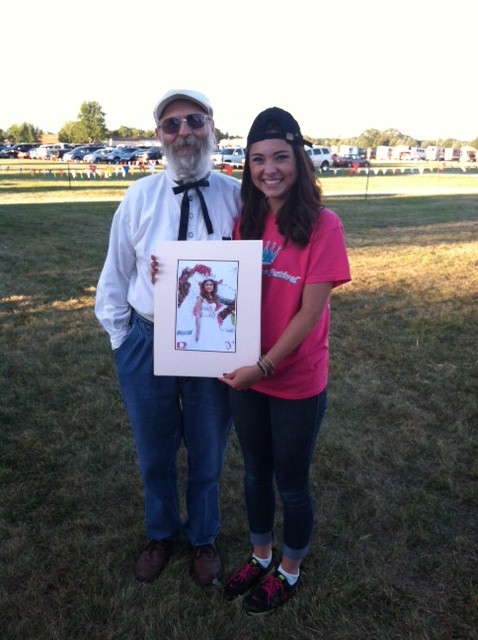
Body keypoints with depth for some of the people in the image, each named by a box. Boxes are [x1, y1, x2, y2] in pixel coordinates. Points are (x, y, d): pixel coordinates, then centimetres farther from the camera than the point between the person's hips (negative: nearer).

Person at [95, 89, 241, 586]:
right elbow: (116, 274, 3)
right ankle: (161, 534, 52)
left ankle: (203, 539, 49)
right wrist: (120, 338, 5)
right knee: (154, 457, 21)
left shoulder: (237, 197, -9)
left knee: (206, 457, 19)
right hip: (146, 345, 2)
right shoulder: (139, 197, -4)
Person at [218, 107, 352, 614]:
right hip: (246, 375, 5)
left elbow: (310, 312, -17)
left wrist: (266, 366, -20)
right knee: (255, 472, 21)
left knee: (291, 482, 14)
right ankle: (260, 558, 46)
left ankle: (288, 573, 41)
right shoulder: (246, 220, 0)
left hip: (297, 382, -5)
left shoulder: (322, 224, -15)